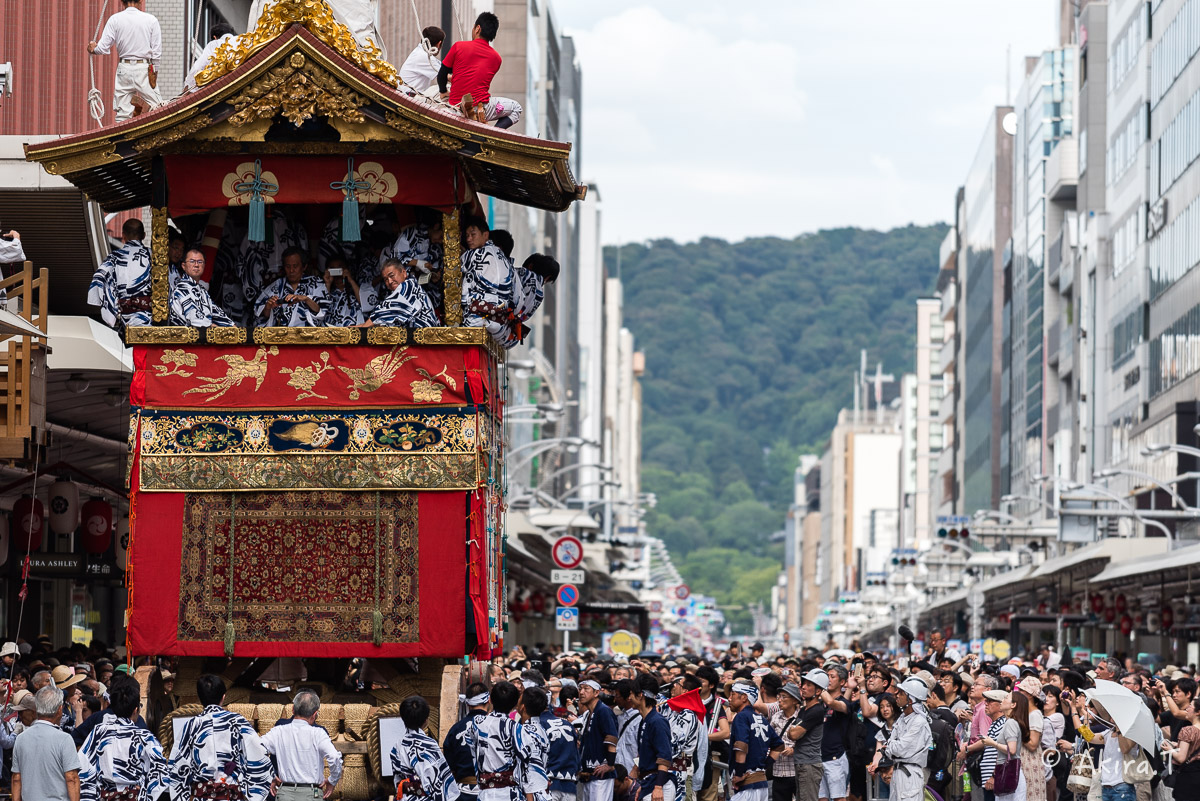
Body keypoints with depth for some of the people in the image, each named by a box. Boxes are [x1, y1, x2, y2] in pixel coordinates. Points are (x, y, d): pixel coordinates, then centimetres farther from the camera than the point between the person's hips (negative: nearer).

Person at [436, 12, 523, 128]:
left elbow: (442, 74, 2)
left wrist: (443, 92, 23)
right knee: (516, 108, 21)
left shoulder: (458, 47, -3)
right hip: (482, 111, -1)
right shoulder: (496, 58, 3)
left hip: (455, 106, 1)